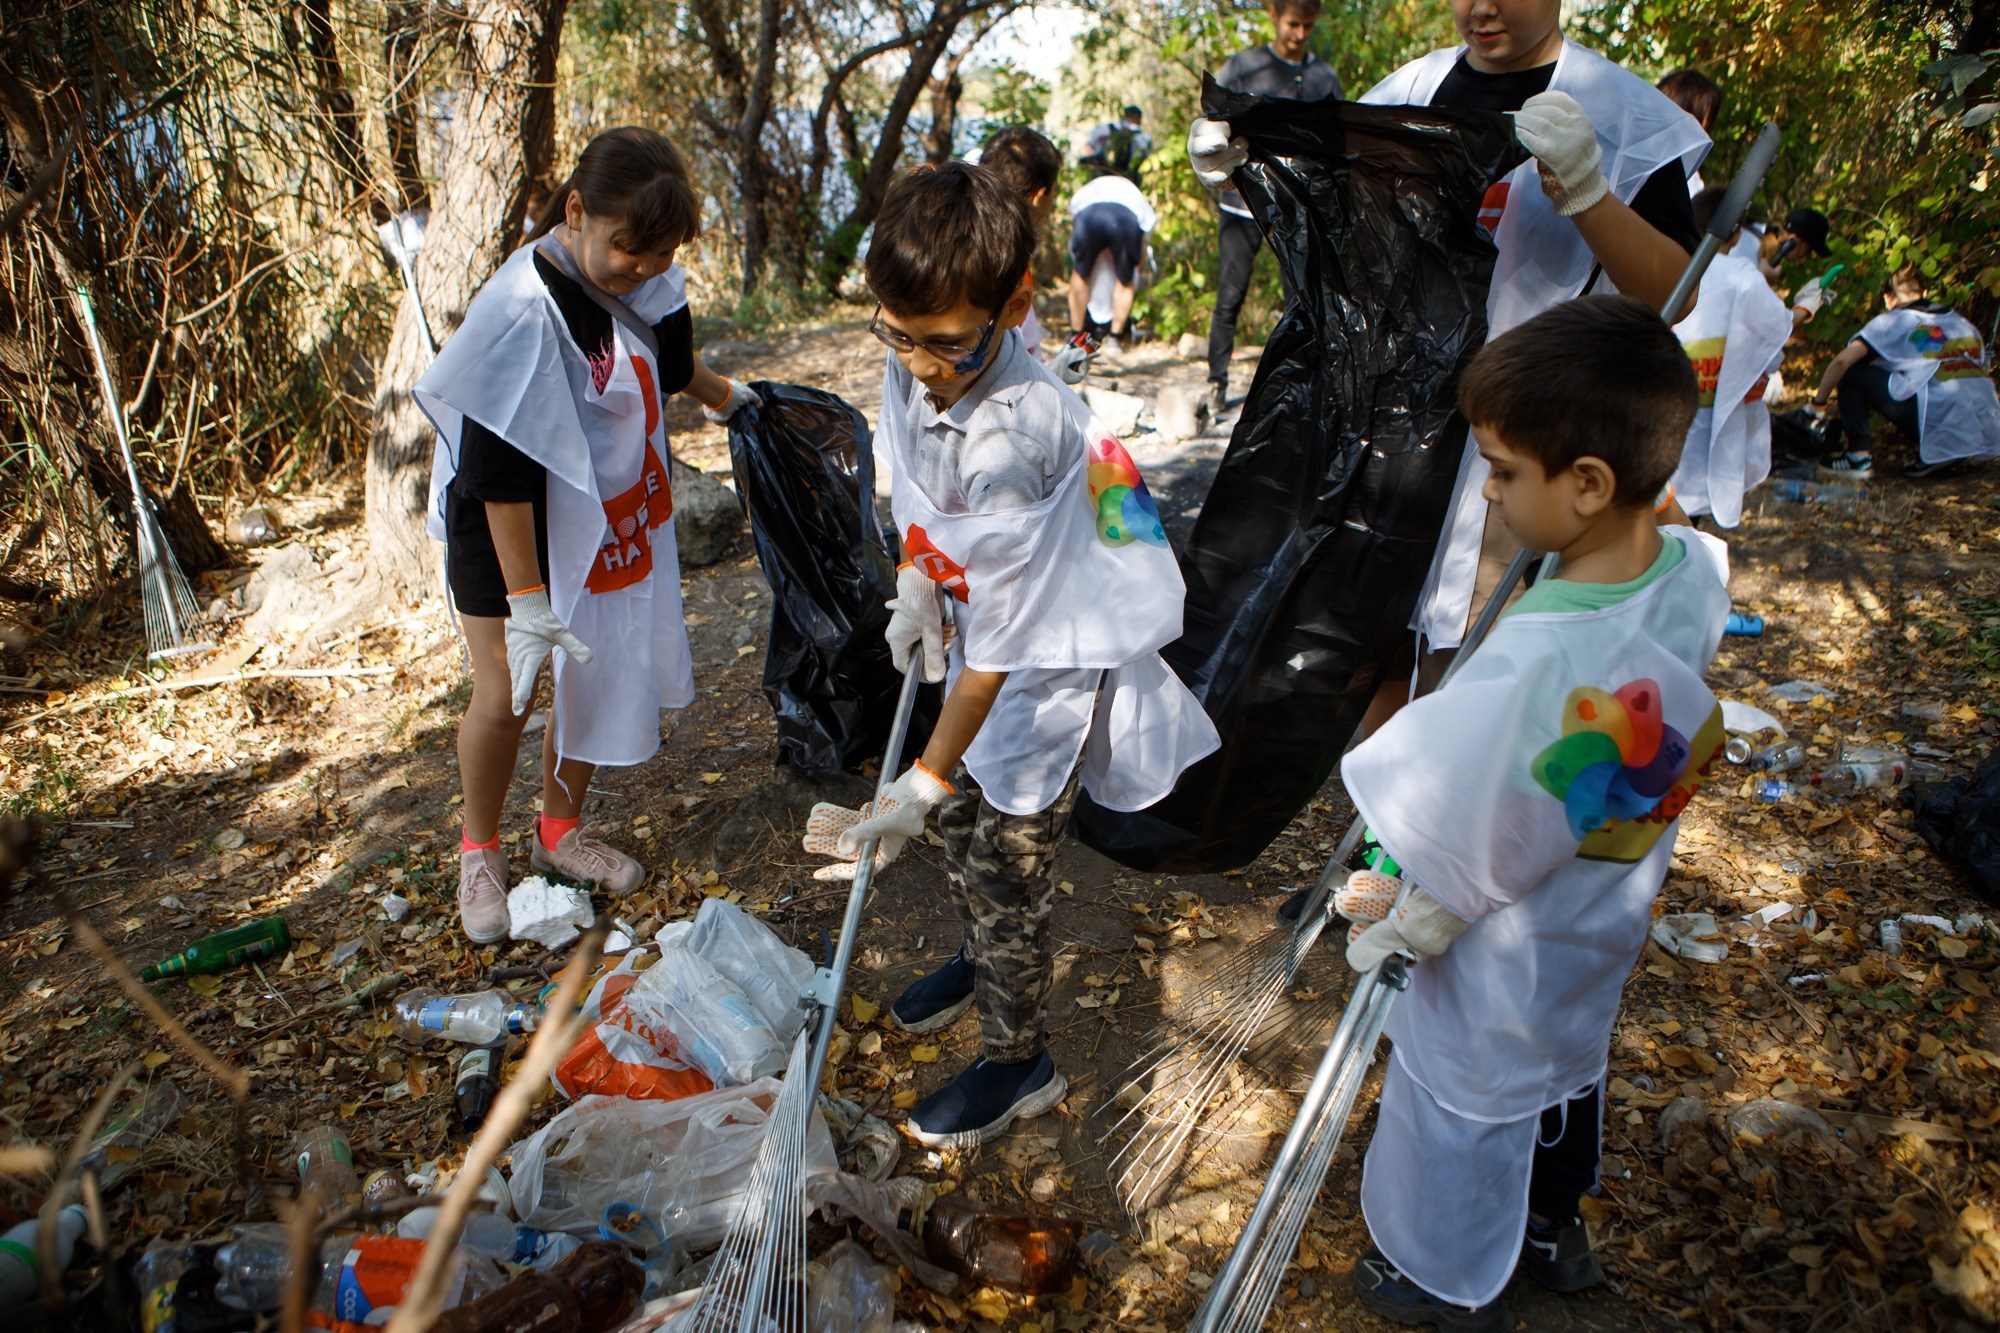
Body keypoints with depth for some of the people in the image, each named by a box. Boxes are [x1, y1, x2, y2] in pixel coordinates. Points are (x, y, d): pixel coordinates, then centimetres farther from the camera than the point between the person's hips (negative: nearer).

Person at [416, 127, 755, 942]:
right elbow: (499, 471, -27)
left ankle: (559, 830, 33)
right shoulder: (522, 313, -29)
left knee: (599, 677, 10)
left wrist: (720, 395, 37)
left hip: (613, 517, 7)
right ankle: (479, 851, 22)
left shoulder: (638, 280, -6)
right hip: (509, 531, -6)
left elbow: (664, 357, 19)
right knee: (505, 693, -5)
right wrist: (526, 600, -26)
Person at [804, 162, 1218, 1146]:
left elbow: (1002, 633, -32)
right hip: (979, 641, 8)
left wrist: (923, 780, -28)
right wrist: (914, 583, -4)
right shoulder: (914, 368, -13)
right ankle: (982, 961, 52)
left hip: (1051, 660, -8)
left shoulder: (1013, 437, -37)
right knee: (961, 821, 24)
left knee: (1007, 862, 4)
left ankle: (1018, 1060, 28)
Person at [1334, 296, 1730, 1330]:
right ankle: (1552, 1228, 58)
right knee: (1568, 1060, 31)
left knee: (1466, 1104, 19)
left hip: (1505, 958, -7)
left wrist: (1391, 926, -13)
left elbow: (1469, 854, -28)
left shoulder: (1537, 666, -41)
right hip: (1606, 923, 7)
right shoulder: (1693, 571, -19)